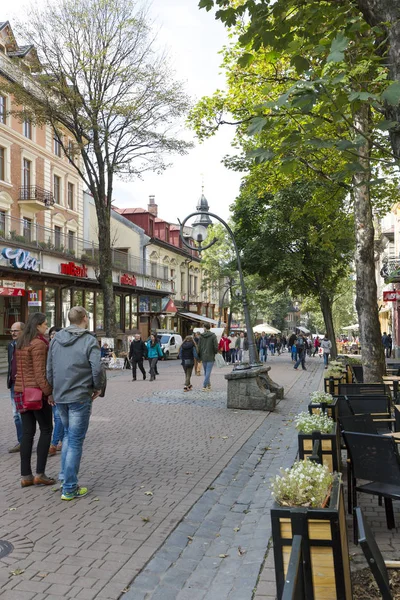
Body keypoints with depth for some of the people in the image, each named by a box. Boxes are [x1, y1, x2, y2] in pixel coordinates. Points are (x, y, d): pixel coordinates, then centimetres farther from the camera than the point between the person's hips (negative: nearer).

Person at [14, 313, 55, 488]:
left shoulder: (21, 343, 13)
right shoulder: (38, 344, -14)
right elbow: (40, 372, -19)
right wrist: (49, 392, -16)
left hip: (21, 391, 8)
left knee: (27, 432, 9)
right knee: (46, 430, 4)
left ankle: (25, 476, 12)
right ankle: (40, 473, 4)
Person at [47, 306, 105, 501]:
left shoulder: (56, 339, 6)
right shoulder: (89, 340, -11)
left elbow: (49, 369, 8)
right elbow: (97, 370, -17)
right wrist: (98, 388, 0)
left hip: (60, 397, 6)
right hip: (80, 397, -5)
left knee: (68, 435, 24)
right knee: (75, 441, 3)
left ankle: (65, 476, 24)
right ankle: (69, 488, 9)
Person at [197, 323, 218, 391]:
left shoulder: (201, 336, 0)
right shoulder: (213, 336, -9)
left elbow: (199, 347, 2)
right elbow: (216, 347, -12)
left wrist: (199, 356, 12)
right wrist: (215, 353, 8)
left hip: (203, 357, 3)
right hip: (210, 357, -3)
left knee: (206, 372, 15)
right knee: (208, 372, -3)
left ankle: (208, 385, 24)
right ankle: (204, 386, -11)